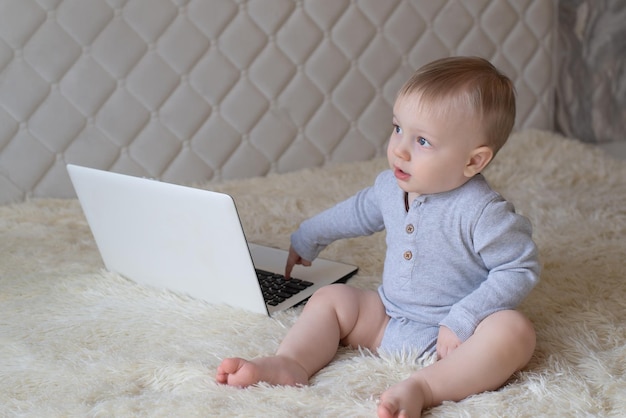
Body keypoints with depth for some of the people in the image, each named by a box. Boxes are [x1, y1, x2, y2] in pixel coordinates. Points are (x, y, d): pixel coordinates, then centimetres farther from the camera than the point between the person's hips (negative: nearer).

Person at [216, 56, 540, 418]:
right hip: (387, 320, 7)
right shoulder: (392, 186, 0)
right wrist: (307, 239, 34)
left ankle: (422, 387, -45)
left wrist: (463, 321, -26)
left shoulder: (482, 211, -21)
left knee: (515, 331, -33)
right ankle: (292, 362, -24)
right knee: (331, 298, -1)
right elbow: (359, 212, 21)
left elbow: (521, 268, -18)